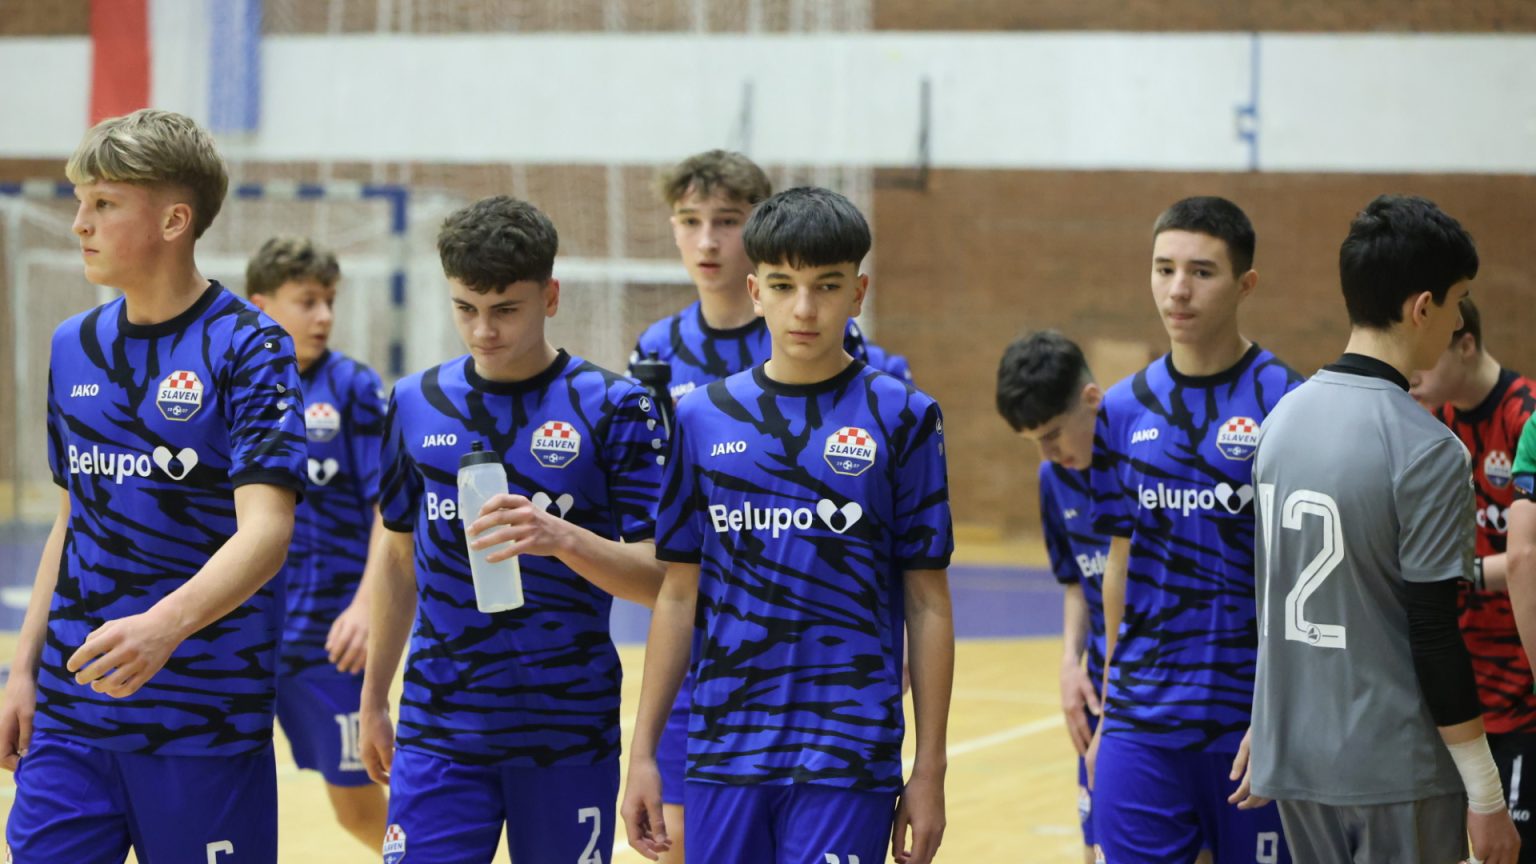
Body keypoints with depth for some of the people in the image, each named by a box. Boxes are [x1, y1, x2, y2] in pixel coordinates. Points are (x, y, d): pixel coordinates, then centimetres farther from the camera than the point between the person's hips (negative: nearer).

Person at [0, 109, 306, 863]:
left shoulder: (247, 349, -9)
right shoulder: (74, 348, 10)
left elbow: (265, 532, -20)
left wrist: (164, 625, -37)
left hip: (206, 716, -5)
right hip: (71, 710, 5)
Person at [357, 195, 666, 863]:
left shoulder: (611, 407, -4)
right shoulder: (416, 404, 7)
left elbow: (657, 577, -9)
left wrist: (564, 539, -27)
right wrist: (373, 699, 18)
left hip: (570, 729, -2)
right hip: (438, 729, 2)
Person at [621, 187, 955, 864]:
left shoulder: (900, 419, 0)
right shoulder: (703, 419, 7)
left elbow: (929, 605, 1)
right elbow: (678, 594, 11)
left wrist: (929, 771, -1)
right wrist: (642, 753, 7)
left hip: (848, 757, -3)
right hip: (723, 751, 3)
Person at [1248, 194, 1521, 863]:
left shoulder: (1281, 419, 5)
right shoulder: (1427, 454, -16)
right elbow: (1435, 640, -16)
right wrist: (1487, 798, -10)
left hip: (1293, 758, 7)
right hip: (1395, 773, -7)